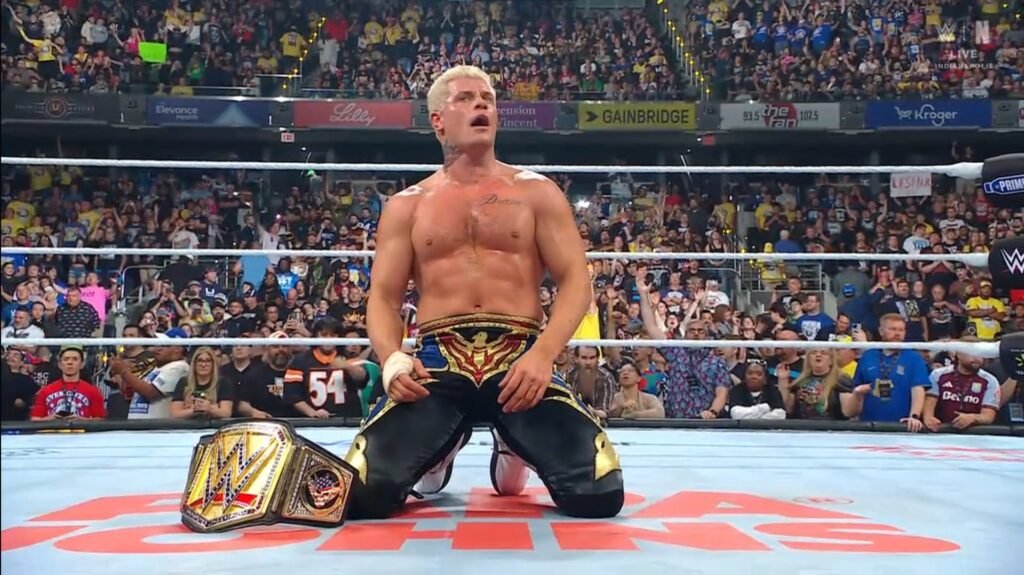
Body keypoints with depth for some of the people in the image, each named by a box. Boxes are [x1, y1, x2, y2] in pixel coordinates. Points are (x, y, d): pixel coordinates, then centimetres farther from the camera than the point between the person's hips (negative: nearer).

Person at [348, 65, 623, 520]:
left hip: (520, 360, 0)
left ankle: (512, 449, 18)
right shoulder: (406, 206, 15)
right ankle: (442, 448, 16)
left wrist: (543, 354, -14)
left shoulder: (537, 192, 12)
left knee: (599, 494, -20)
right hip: (437, 364, 0)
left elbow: (575, 280, 5)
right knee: (360, 493, -22)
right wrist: (392, 359, -12)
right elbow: (383, 298, 11)